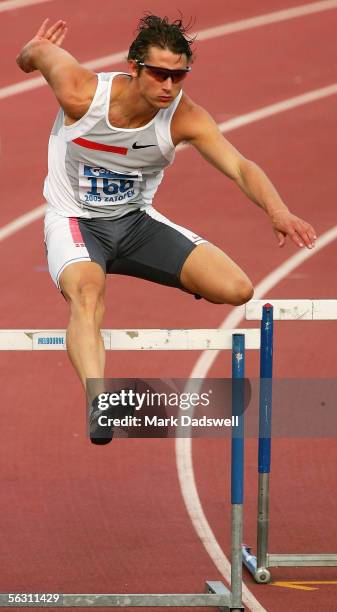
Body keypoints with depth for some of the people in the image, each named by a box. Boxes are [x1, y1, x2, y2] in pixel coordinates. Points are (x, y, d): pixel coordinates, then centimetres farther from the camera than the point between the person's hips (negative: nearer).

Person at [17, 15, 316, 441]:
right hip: (74, 220, -3)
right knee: (87, 293, -39)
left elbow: (241, 167, -25)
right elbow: (40, 51, -3)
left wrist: (277, 211, -44)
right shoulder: (81, 93, -23)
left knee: (236, 290, -13)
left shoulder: (184, 117, -17)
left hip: (137, 221, 3)